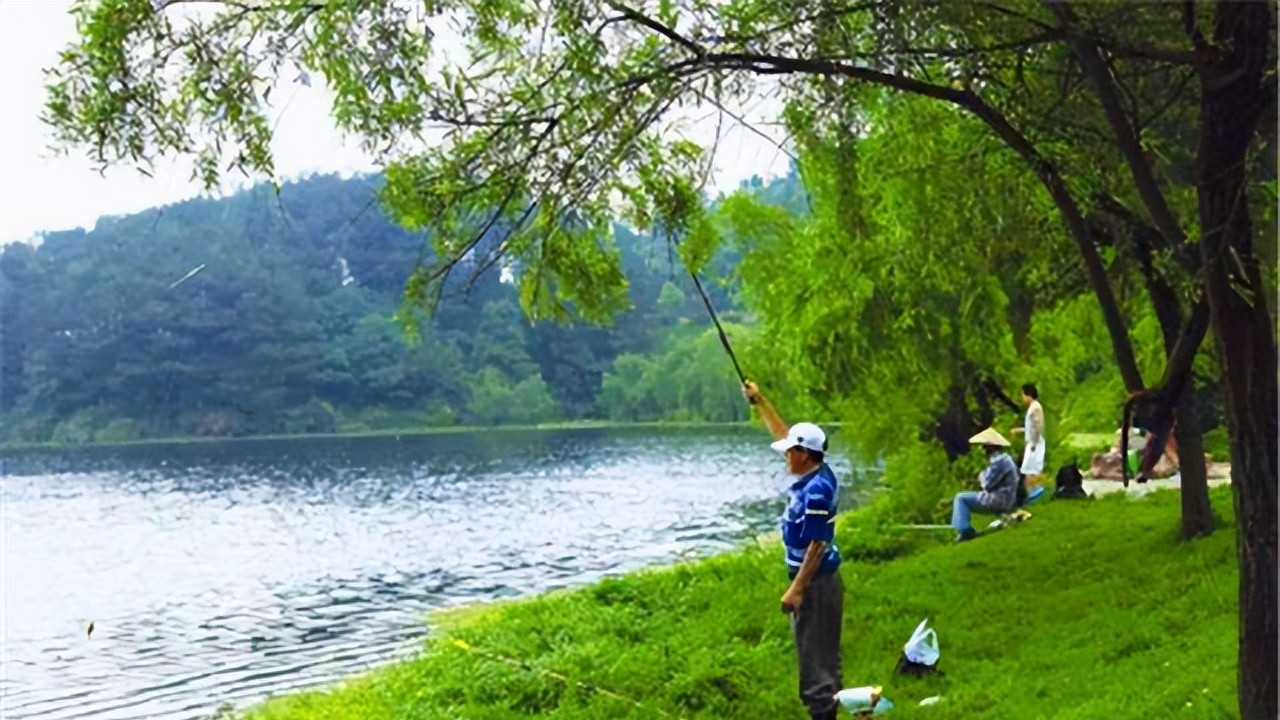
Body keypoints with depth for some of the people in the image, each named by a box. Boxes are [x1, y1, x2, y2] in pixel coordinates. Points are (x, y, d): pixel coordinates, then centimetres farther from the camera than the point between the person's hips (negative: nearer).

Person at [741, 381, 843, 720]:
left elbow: (818, 545, -24)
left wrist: (796, 589, -22)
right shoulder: (816, 474, 3)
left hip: (815, 582, -10)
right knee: (821, 653, 17)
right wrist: (759, 401, 14)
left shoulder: (816, 491, -24)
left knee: (814, 654, -3)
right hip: (818, 579, 10)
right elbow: (783, 434, 15)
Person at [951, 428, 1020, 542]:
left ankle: (964, 530, -15)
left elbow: (987, 484, -19)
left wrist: (982, 475, 0)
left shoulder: (998, 461, -18)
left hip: (998, 501, -11)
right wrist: (983, 477, 5)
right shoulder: (1004, 458, 16)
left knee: (961, 498, -8)